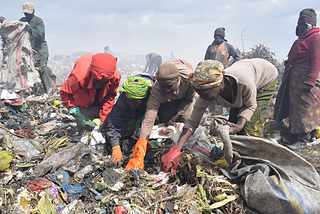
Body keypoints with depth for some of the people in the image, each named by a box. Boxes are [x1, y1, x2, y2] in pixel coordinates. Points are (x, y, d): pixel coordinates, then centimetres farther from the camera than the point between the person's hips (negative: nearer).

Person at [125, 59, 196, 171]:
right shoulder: (157, 90, -45)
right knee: (165, 117, -14)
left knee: (183, 118, -11)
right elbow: (148, 119, -51)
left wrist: (176, 116, -22)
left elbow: (189, 98, -19)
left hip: (184, 96, 1)